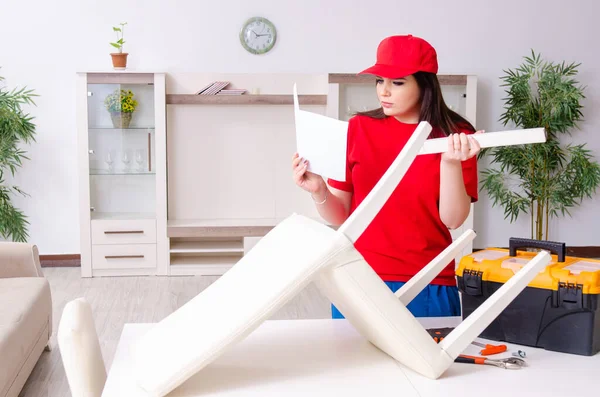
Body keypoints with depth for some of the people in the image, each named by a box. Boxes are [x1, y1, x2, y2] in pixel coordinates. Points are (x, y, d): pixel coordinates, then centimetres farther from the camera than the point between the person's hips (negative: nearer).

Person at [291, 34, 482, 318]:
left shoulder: (456, 135, -2)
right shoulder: (358, 128, 0)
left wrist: (451, 162, -21)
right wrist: (319, 191, -17)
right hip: (359, 280, 1)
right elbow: (340, 216, 2)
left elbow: (453, 219, -8)